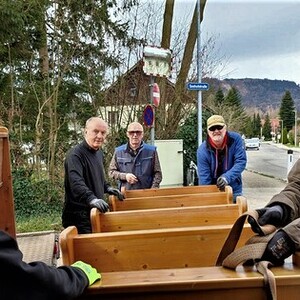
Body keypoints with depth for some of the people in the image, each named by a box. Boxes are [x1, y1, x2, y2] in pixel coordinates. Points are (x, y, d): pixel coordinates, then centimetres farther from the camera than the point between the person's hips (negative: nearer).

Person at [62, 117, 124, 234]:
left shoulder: (99, 153, 13)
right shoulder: (75, 154, -18)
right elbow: (76, 182, -34)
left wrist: (107, 188, 16)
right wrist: (91, 198, -47)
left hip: (96, 211, 9)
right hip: (79, 216, -9)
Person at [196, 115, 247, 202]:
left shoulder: (235, 139, -13)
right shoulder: (202, 151, -18)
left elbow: (241, 161, -17)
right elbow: (204, 179, -17)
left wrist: (227, 177, -32)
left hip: (234, 190, 2)